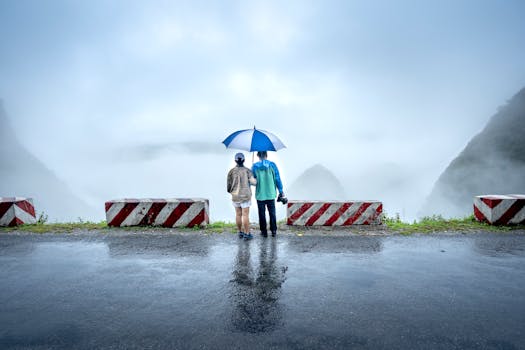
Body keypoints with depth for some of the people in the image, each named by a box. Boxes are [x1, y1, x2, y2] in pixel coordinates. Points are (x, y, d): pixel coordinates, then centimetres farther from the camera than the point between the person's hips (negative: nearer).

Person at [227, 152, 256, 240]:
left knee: (238, 214, 13)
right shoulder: (247, 170, -8)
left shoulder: (231, 171, -2)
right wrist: (256, 179, 7)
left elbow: (228, 186, -2)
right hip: (245, 196, -3)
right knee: (245, 215, 1)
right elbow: (253, 182, -17)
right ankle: (247, 234, 6)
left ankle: (241, 232, 24)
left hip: (235, 196, 3)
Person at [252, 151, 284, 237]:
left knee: (262, 214, 10)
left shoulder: (255, 166, -5)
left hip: (260, 195, -1)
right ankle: (273, 231, 17)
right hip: (271, 194, 1)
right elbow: (277, 179, -2)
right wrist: (281, 191, 7)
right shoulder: (272, 165, -4)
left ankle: (264, 232, 17)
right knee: (272, 213, 12)